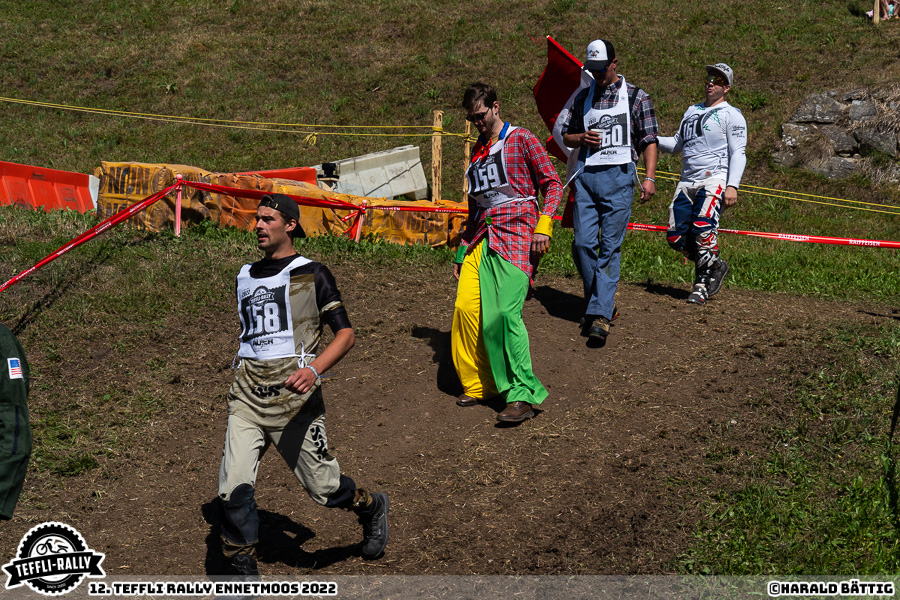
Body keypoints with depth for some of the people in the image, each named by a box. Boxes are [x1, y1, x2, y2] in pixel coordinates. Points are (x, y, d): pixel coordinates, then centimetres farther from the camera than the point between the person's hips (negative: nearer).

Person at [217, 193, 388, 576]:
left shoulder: (312, 274, -1)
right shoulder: (246, 276, 16)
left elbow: (345, 335, -7)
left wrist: (314, 368, -23)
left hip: (293, 399, -4)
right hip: (247, 397, 4)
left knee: (324, 488, 4)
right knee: (233, 489, -9)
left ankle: (370, 507, 36)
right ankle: (243, 572, 7)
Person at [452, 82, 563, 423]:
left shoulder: (521, 139, 3)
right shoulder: (478, 150, 23)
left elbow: (552, 184, -1)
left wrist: (543, 226, -14)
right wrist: (461, 251, 26)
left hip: (514, 234, -7)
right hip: (482, 238, 7)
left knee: (505, 312, -19)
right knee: (466, 308, -7)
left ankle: (522, 395, -15)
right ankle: (478, 385, 8)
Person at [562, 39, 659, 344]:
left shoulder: (636, 97, 5)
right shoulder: (583, 97, 15)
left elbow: (649, 140, 2)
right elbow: (567, 135, 21)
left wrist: (649, 177, -10)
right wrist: (581, 138, -2)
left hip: (619, 176, -3)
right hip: (586, 175, 3)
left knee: (610, 247, -6)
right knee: (582, 243, -3)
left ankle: (600, 314, -6)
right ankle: (599, 300, 17)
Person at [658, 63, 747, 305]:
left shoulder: (731, 115, 2)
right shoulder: (692, 111, 22)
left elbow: (738, 153, -5)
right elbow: (677, 144, 26)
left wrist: (732, 186, -18)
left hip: (714, 179, -7)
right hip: (687, 182, 7)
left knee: (703, 229, -25)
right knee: (675, 236, -1)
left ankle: (703, 284, -15)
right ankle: (714, 265, 18)